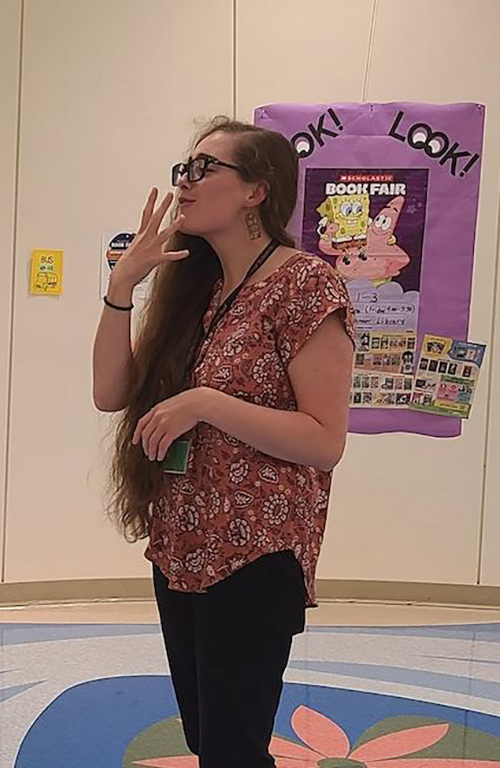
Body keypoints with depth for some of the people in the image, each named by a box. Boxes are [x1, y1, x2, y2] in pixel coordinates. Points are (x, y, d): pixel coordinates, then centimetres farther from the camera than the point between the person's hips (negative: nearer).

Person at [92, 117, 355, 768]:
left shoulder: (305, 283, -12)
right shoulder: (192, 287, 10)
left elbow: (325, 441, -16)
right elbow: (111, 393, 5)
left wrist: (206, 403, -24)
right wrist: (122, 285, -5)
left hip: (254, 560, -7)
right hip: (180, 551, 8)